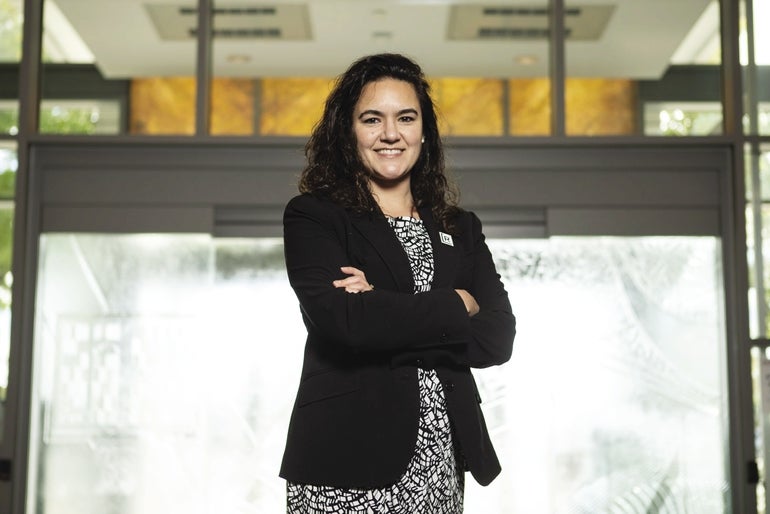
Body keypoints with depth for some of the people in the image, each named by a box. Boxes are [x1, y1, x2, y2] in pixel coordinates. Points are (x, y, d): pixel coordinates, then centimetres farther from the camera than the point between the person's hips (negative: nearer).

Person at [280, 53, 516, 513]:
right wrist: (455, 305, -7)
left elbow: (498, 338, -1)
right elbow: (343, 320, -17)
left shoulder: (460, 229, 11)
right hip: (347, 461, -4)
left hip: (441, 460, 4)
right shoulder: (312, 216, -1)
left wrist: (386, 315, -12)